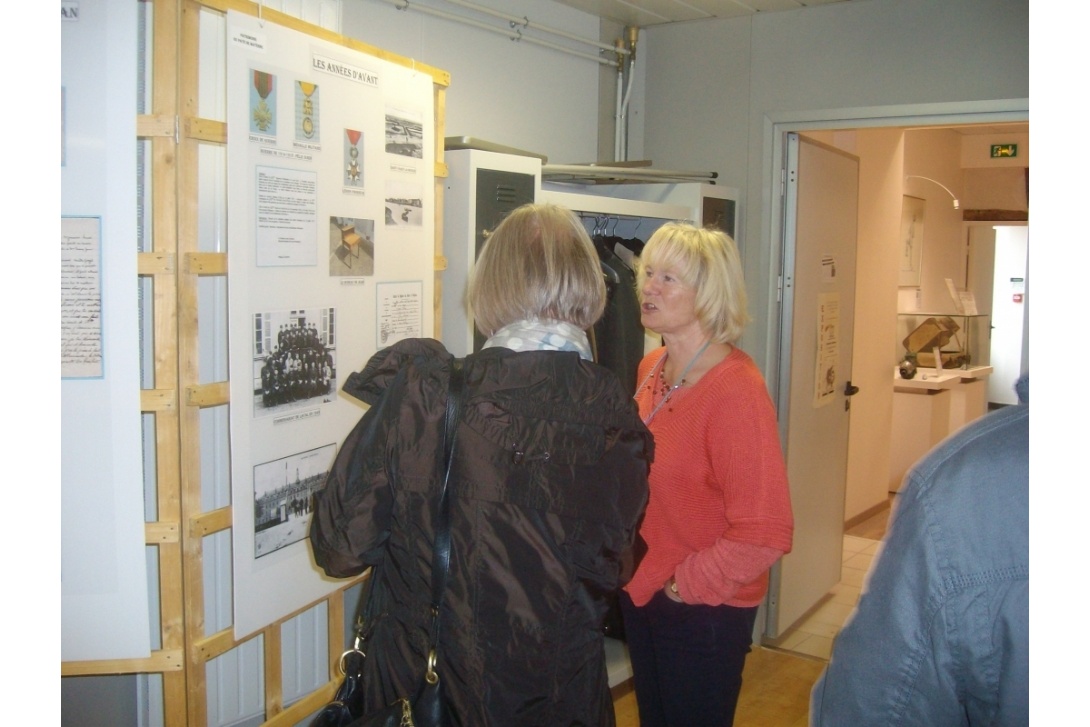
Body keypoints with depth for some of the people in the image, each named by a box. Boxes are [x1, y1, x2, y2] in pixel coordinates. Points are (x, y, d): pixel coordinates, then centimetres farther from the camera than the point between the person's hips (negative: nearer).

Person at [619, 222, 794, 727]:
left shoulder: (735, 389, -23)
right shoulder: (651, 368, 0)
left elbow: (765, 534, -25)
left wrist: (690, 583, -15)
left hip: (704, 612, -7)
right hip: (641, 593, 7)